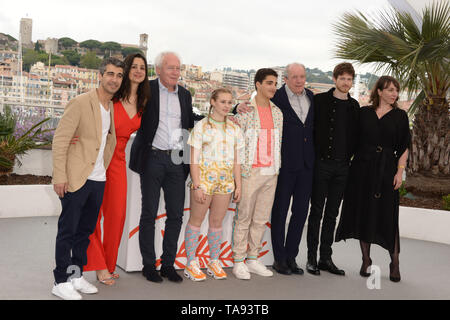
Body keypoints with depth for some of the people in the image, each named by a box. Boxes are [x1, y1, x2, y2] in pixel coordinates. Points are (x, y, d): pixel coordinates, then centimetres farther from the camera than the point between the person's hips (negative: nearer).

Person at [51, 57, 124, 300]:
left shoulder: (114, 108, 11)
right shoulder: (80, 103, -10)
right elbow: (60, 140, -12)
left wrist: (104, 170, 13)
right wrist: (59, 176, -16)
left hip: (98, 180, 7)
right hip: (75, 179, -7)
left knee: (86, 230, 15)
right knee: (68, 231, 3)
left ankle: (76, 275, 28)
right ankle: (61, 282, 15)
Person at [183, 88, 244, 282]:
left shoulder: (234, 129, 11)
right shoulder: (201, 126, -3)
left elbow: (236, 161, 12)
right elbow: (194, 159, -6)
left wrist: (238, 185, 7)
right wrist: (197, 185, -13)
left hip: (225, 181, 4)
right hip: (204, 178, -4)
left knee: (217, 222, 10)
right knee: (196, 220, 2)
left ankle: (214, 262, 22)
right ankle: (191, 264, 11)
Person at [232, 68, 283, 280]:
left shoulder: (277, 112, 13)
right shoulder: (245, 110, -5)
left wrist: (277, 168, 14)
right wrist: (239, 170, -8)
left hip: (271, 174, 6)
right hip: (250, 172, -6)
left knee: (261, 219, 10)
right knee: (243, 218, 0)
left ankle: (253, 259, 21)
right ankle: (238, 262, 10)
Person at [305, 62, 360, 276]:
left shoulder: (354, 106, 11)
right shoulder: (320, 100, -3)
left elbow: (354, 135, 16)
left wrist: (350, 155, 8)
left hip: (342, 165, 4)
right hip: (321, 163, -4)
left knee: (332, 214, 9)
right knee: (316, 211, 1)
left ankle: (326, 258, 17)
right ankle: (312, 257, 10)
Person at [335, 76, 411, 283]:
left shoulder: (400, 116, 5)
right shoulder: (364, 112, 8)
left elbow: (404, 147, 2)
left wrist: (400, 171, -6)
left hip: (386, 169, -1)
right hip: (362, 168, 2)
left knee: (388, 216, -3)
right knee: (364, 213, 5)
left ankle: (394, 262, 12)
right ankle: (366, 260, 18)